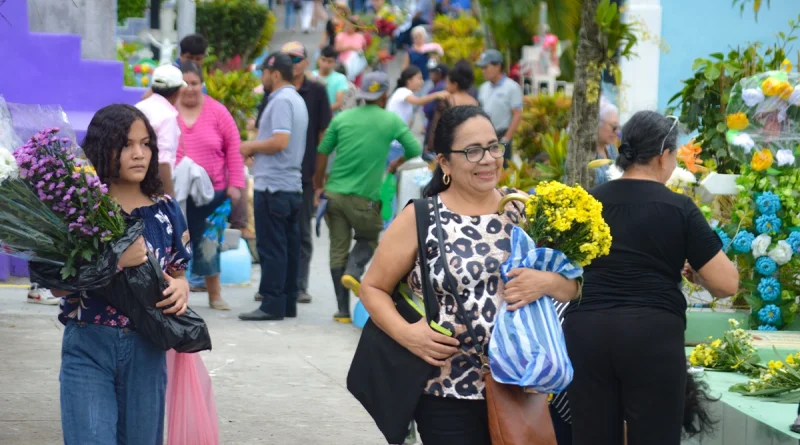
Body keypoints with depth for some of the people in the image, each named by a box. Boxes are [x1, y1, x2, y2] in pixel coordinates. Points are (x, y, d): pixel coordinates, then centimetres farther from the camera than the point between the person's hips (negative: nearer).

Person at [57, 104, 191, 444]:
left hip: (147, 350, 4)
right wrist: (114, 262, -23)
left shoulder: (165, 210, 5)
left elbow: (178, 273, 15)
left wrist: (180, 289, -9)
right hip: (88, 347, -4)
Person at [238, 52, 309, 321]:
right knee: (289, 246, 10)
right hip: (292, 185, 10)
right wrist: (256, 150, 14)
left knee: (271, 248, -8)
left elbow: (280, 141, -24)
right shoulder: (297, 101, 18)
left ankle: (272, 304, -9)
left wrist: (252, 146, -9)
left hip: (273, 186, -10)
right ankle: (288, 303, 13)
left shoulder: (281, 101, -13)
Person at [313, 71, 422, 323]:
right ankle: (353, 271, -11)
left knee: (338, 249, 8)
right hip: (365, 197, -2)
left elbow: (322, 153, 7)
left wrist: (319, 186, 19)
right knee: (368, 239, 20)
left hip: (335, 192, 2)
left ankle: (343, 310, 6)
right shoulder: (391, 121, 0)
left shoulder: (342, 118, 5)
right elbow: (415, 150, 4)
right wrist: (395, 165, 23)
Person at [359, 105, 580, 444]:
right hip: (449, 393, -3)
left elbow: (573, 286, 6)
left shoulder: (523, 210, 5)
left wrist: (547, 282, -17)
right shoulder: (420, 218, -3)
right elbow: (373, 288, 3)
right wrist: (406, 333, -14)